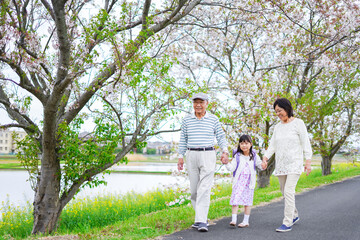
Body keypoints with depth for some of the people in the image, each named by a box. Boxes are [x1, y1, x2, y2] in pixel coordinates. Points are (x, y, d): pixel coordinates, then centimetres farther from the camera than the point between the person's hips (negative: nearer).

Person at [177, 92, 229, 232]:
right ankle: (201, 217, 20)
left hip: (208, 155, -3)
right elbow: (183, 139, 13)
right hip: (191, 156, 3)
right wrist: (180, 156, 8)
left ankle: (201, 222, -15)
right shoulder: (187, 120, 9)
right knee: (194, 189, 7)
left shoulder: (213, 119, 3)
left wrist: (225, 152, -8)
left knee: (204, 189, -12)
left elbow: (221, 137, 6)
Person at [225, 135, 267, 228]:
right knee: (235, 200, -10)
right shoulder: (237, 156, 0)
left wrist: (263, 166, -9)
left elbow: (259, 164, 12)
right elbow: (232, 168, -5)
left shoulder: (254, 156, 6)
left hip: (249, 182, 1)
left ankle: (246, 221, 15)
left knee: (247, 201, 7)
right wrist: (226, 163, -22)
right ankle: (233, 220, -7)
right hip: (239, 181, -1)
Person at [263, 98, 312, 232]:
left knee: (289, 192, -14)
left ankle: (287, 223, -12)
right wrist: (265, 158, -7)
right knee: (285, 192, 12)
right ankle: (294, 216, 33)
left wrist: (308, 162, -13)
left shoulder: (298, 123, -4)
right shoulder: (278, 127, 12)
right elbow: (272, 145, 9)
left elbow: (306, 143, -6)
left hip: (294, 163, -6)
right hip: (281, 164, 6)